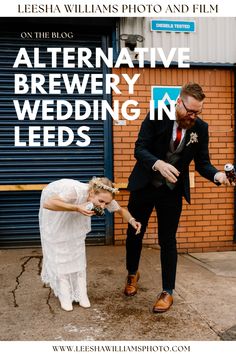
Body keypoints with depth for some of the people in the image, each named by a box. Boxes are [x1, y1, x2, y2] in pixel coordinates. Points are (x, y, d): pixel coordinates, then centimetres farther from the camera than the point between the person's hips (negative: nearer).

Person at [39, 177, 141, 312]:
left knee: (77, 244, -1)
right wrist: (76, 208, -56)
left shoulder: (104, 198, -30)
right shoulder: (76, 191, -46)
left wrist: (132, 220, -37)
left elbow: (121, 210, -15)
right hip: (53, 203, -4)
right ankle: (64, 295, 5)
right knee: (58, 247, -4)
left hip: (74, 204, 4)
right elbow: (47, 204, -47)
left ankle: (81, 293, 7)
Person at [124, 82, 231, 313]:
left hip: (172, 191, 1)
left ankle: (168, 292, 21)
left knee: (168, 241, 4)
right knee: (134, 234, 13)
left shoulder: (201, 128, -7)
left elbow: (202, 162, -3)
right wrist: (159, 164, -38)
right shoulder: (157, 117, -15)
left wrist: (217, 175, -25)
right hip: (144, 186, 0)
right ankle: (132, 274, 41)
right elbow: (139, 149, -19)